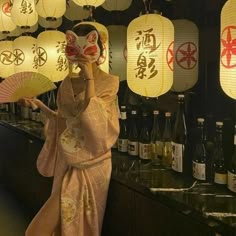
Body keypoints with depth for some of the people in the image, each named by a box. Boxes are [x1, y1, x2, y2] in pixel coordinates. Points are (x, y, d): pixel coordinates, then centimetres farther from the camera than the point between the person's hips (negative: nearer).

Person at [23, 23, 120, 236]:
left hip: (90, 165, -6)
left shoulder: (109, 83, -9)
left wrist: (89, 79, -24)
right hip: (67, 162, 6)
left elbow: (96, 123, -23)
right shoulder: (68, 83, 6)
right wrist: (39, 105, 4)